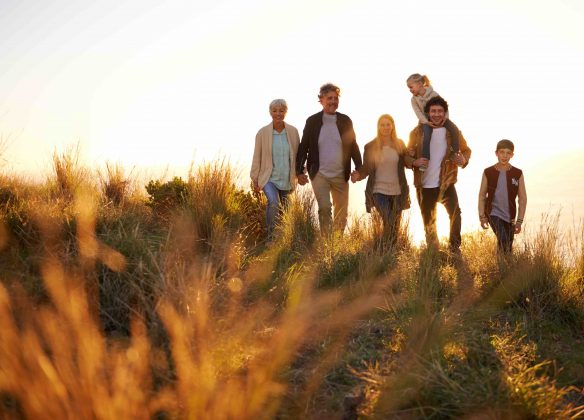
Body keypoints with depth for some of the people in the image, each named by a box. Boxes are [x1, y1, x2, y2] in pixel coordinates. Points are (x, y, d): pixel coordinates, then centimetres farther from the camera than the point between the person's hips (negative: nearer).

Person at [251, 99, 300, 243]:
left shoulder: (293, 132, 0)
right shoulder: (262, 133, -5)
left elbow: (298, 154, 8)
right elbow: (257, 157, 0)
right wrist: (255, 179, 2)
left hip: (287, 179, 3)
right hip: (269, 178, -3)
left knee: (282, 210, 10)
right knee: (274, 203, -26)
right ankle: (271, 238, -17)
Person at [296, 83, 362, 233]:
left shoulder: (345, 121, 3)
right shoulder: (312, 121, -1)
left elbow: (353, 146, 8)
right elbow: (303, 147, 2)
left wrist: (359, 169, 2)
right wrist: (299, 171, -4)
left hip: (341, 176, 2)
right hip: (319, 174, -2)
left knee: (341, 214, 8)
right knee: (324, 208, -19)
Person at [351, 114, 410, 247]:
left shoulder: (400, 144, 5)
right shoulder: (371, 146, -2)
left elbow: (407, 163, 8)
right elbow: (366, 168, -1)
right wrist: (358, 175, -20)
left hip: (397, 191, 3)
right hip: (379, 190, -3)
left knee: (395, 226, 9)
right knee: (388, 223, -15)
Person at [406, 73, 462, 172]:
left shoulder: (433, 94, -9)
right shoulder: (414, 99, -2)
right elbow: (418, 113, -10)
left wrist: (444, 118, -22)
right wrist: (427, 122, -25)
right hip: (425, 121, 0)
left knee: (454, 130, -25)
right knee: (427, 135, -33)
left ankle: (455, 153, -12)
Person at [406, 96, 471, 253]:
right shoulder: (418, 132, -3)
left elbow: (466, 149, 9)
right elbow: (407, 155, 1)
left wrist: (463, 159, -14)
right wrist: (414, 162, -21)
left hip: (446, 183, -1)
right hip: (424, 185, 1)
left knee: (455, 212, -23)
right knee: (428, 221, 12)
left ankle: (455, 248, -11)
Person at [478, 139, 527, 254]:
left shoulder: (517, 174, -2)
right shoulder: (488, 172, -3)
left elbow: (522, 199, 2)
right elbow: (482, 195, 4)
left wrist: (519, 221, -2)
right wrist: (482, 217, -1)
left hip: (509, 215, 2)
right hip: (494, 213, -2)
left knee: (508, 248, 8)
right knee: (503, 240, -23)